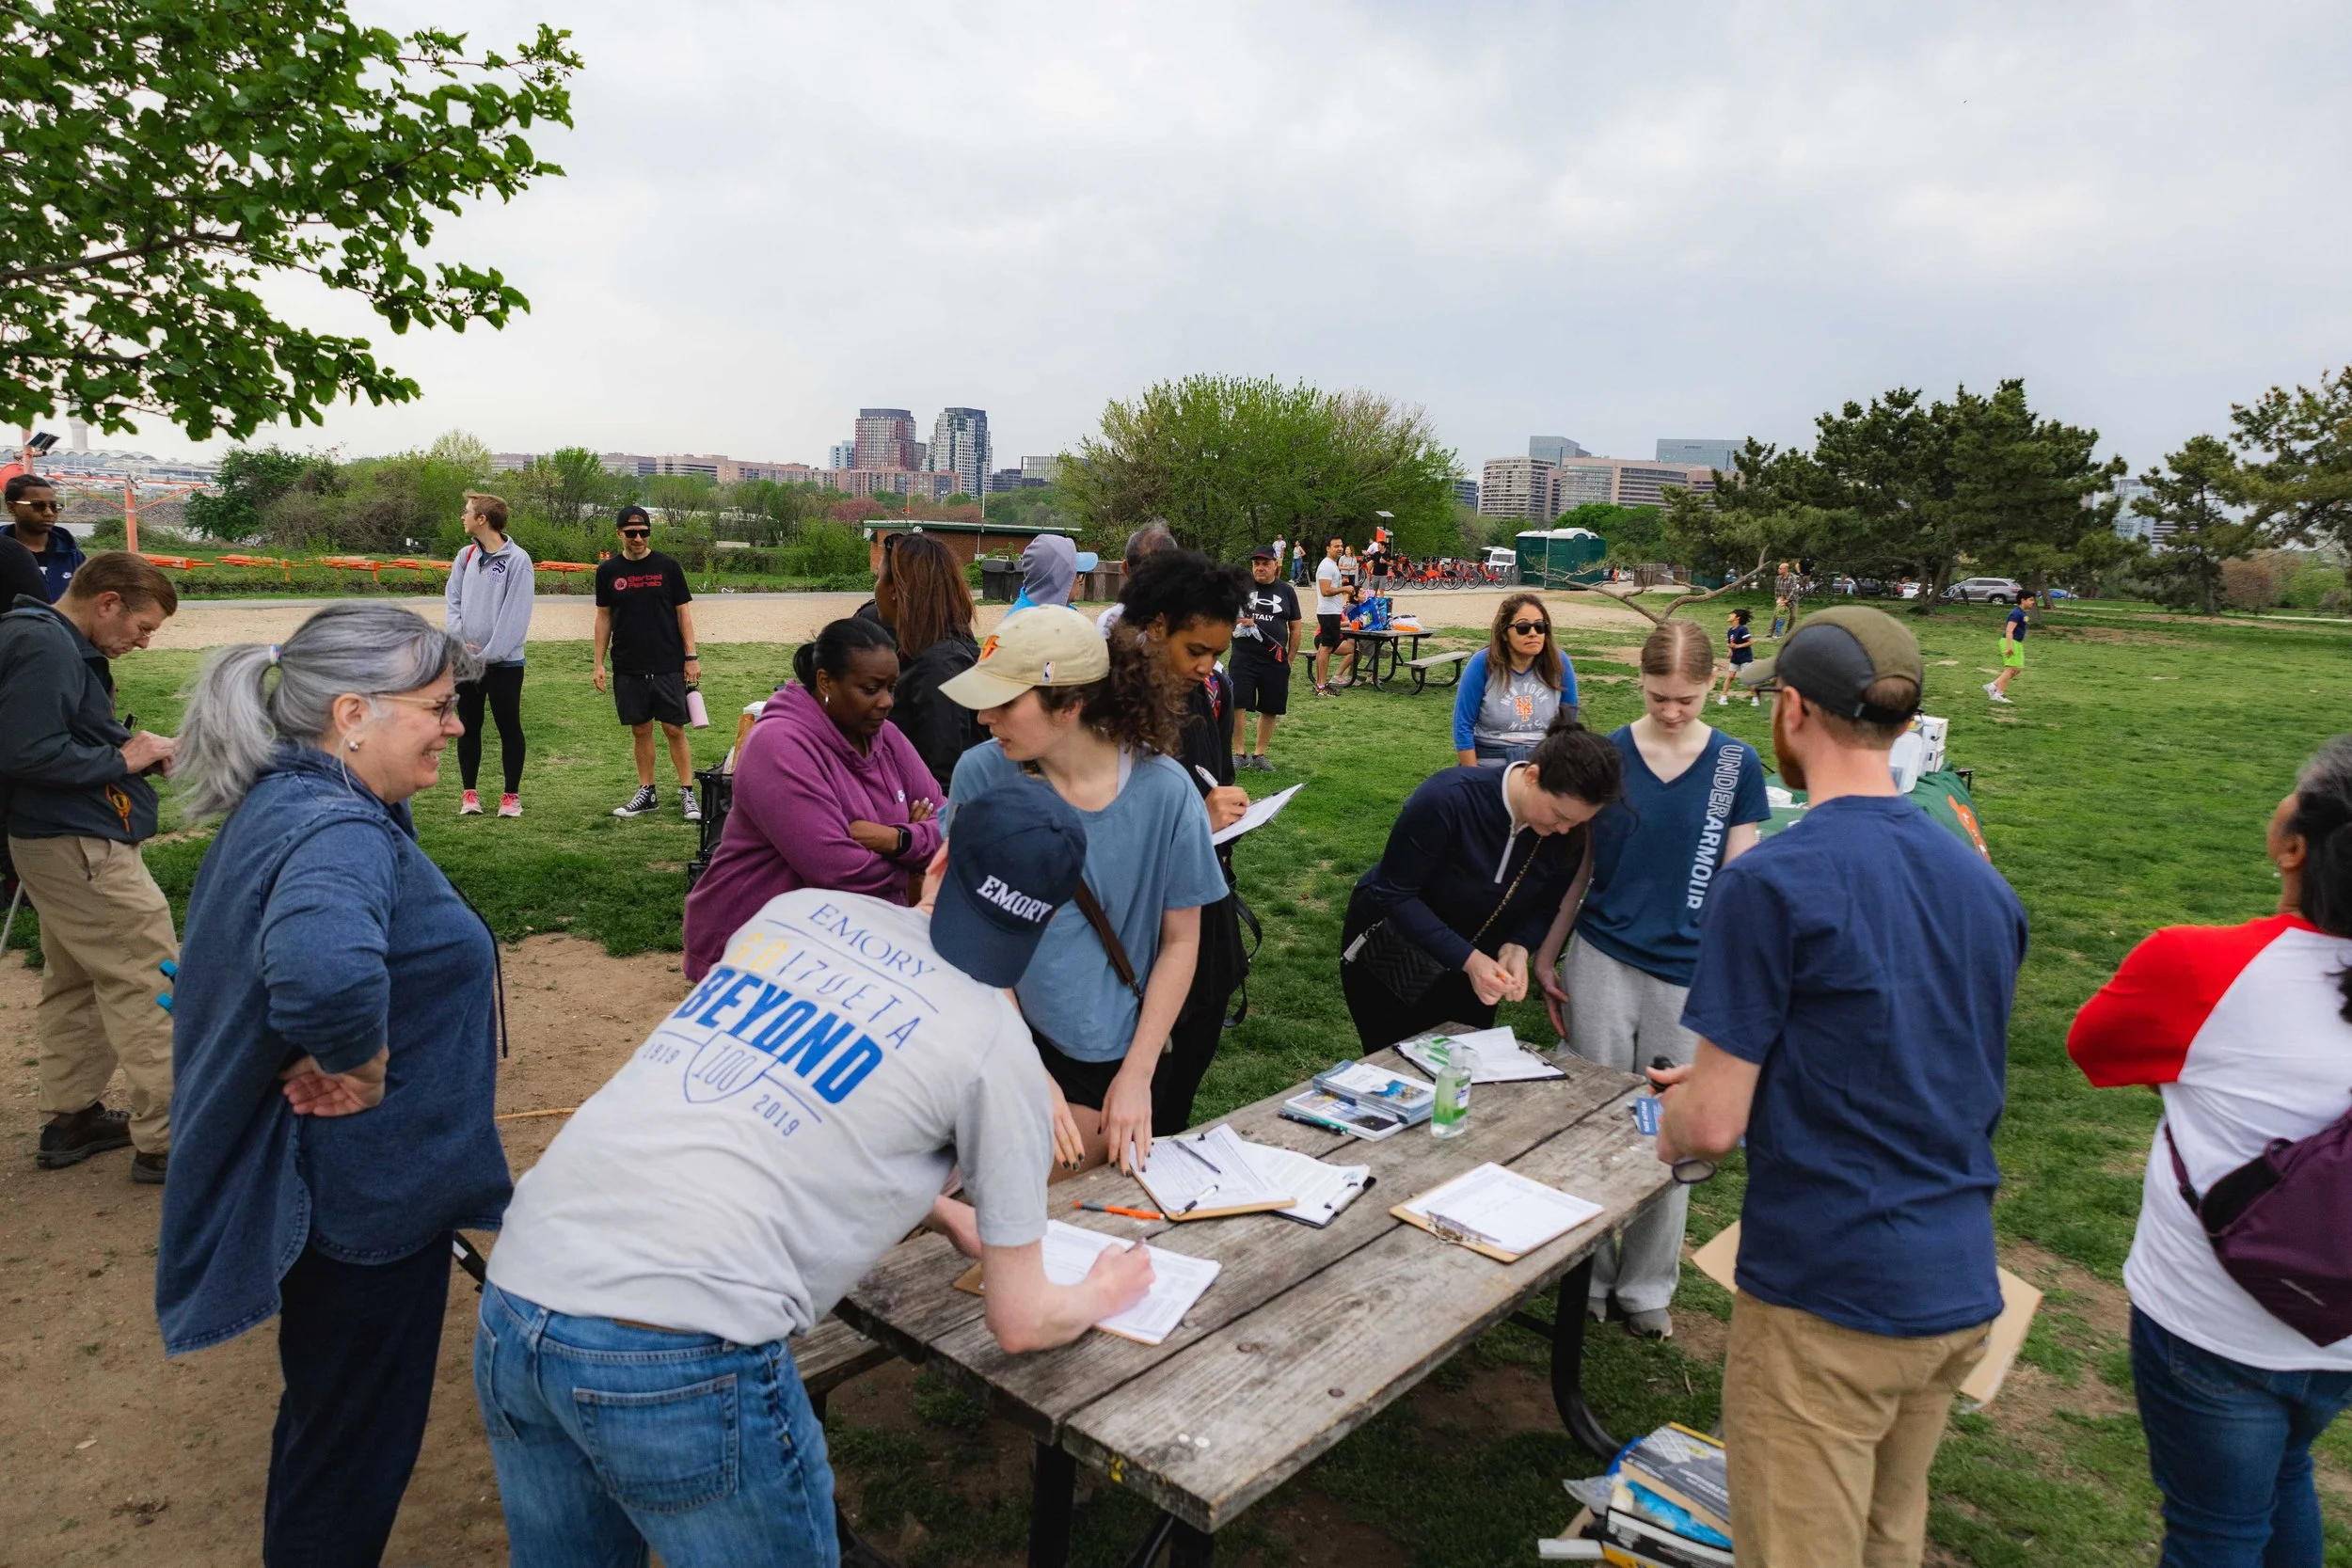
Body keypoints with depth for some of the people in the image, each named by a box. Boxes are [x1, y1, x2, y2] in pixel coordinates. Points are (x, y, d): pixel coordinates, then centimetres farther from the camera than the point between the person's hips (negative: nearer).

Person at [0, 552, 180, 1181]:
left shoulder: (60, 642, 12)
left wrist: (129, 744, 2)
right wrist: (122, 759, -15)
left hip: (61, 841, 11)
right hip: (81, 846, -11)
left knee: (76, 981, 19)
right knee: (151, 981, -6)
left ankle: (69, 1119, 30)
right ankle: (167, 1139, -2)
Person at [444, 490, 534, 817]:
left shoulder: (517, 559, -10)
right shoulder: (465, 556, 9)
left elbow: (515, 615, -14)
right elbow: (452, 601, 10)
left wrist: (488, 655, -15)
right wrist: (458, 637, -7)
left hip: (504, 662, -5)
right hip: (465, 660, 6)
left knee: (509, 728, 3)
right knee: (468, 726, 10)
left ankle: (511, 795, 13)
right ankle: (469, 793, 20)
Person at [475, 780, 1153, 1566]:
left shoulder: (796, 910, 15)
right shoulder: (994, 1044, 1)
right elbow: (1021, 1323, 9)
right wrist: (1101, 1293, 31)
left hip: (513, 1304, 6)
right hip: (683, 1348, -6)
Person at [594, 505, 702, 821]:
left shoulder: (667, 567, 0)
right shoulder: (608, 571, 6)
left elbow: (683, 612, 2)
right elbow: (603, 617, 10)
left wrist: (691, 657, -4)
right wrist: (599, 663, 5)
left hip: (668, 665, -2)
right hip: (628, 667, 2)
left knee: (675, 729, -2)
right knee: (640, 731, 9)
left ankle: (687, 793, 5)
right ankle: (647, 792, 19)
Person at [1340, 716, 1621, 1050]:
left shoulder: (1568, 836, -17)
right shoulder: (1447, 799, -34)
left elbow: (1546, 907, -2)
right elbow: (1394, 893, -29)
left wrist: (1517, 947, -24)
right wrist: (1467, 959, -35)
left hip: (1471, 963, 5)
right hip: (1391, 947, -4)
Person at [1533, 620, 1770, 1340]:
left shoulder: (1736, 765, -2)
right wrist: (1546, 956, 7)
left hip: (1688, 972, 0)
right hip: (1603, 961, 0)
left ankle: (1647, 1287, 27)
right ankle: (1589, 1274, 26)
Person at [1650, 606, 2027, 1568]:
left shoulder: (1770, 882, -20)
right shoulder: (1985, 885, 4)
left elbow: (1713, 1125, -18)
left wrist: (1676, 1119, 5)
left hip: (1825, 1297, -7)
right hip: (1961, 1291, 7)